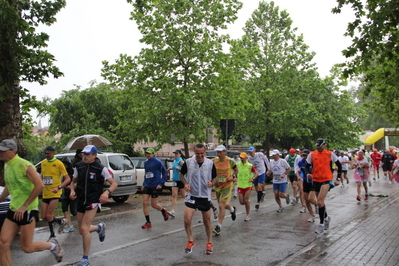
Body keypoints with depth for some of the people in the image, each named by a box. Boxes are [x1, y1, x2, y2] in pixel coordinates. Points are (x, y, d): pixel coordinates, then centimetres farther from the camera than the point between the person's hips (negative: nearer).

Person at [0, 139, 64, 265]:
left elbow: (39, 185, -23)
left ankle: (52, 245, 27)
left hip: (27, 211, -7)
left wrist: (24, 206, -21)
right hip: (13, 210, 8)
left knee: (27, 247, 1)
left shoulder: (24, 165, -17)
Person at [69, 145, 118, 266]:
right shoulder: (78, 167, 4)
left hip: (93, 201, -5)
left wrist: (106, 192, -25)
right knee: (82, 231, 11)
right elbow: (73, 182, 17)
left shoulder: (101, 168, -9)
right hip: (81, 201, 6)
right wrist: (72, 190, -5)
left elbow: (114, 184, -5)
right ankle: (100, 227, 44)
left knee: (84, 228, -15)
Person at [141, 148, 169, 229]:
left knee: (154, 205, 1)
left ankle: (164, 211, 34)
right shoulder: (145, 162, 9)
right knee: (145, 203, -1)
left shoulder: (157, 162, -10)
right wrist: (144, 184, 15)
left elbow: (164, 173, -6)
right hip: (147, 186, 6)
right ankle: (148, 222, 10)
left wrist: (161, 184, -12)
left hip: (155, 186, -6)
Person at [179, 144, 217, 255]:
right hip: (191, 195, 0)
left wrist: (212, 183, -15)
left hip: (205, 196, 1)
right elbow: (181, 174, 9)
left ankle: (209, 243, 30)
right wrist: (185, 184, -9)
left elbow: (214, 178, 7)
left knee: (207, 221, 10)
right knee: (187, 220, -10)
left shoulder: (210, 163, -5)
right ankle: (191, 241, 15)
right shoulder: (188, 162, -6)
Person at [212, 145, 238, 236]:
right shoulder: (214, 161, -3)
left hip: (227, 185, -4)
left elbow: (236, 170, 7)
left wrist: (233, 176, -11)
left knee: (221, 205, -11)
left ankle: (218, 227, -2)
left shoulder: (230, 161, -10)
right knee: (223, 204, 19)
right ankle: (232, 209, 53)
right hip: (217, 185, 5)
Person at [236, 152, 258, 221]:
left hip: (248, 185, -3)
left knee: (246, 200, -8)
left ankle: (248, 216, 7)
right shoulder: (237, 165, 2)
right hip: (240, 185, 3)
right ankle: (248, 203, 37)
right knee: (241, 202, 1)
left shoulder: (250, 166, -5)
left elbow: (256, 173, -2)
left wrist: (253, 179, -19)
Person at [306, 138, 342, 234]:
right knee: (320, 202, 17)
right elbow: (307, 166, 9)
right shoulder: (311, 154, 3)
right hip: (315, 180, 4)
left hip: (326, 180, -4)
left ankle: (322, 224, -7)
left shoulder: (330, 154, -2)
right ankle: (326, 218, 43)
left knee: (320, 202, -18)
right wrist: (308, 173, -12)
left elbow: (339, 165, 7)